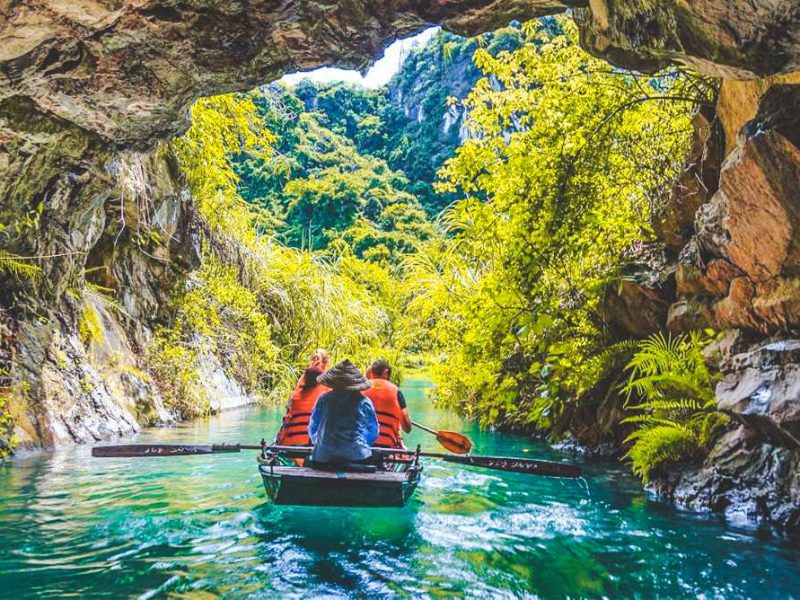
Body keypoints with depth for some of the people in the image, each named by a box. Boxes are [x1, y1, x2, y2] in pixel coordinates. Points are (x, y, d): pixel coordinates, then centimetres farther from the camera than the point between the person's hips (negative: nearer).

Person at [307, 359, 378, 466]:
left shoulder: (324, 399, 4)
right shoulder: (364, 402, 2)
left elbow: (312, 428, 15)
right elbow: (374, 432, 12)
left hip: (323, 458, 1)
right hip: (357, 456, -1)